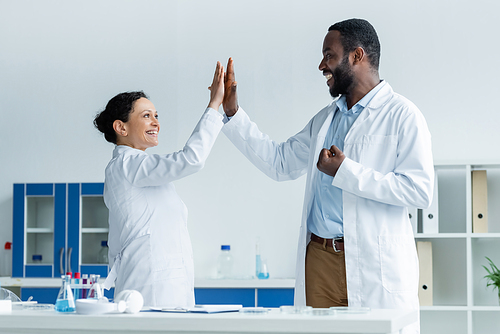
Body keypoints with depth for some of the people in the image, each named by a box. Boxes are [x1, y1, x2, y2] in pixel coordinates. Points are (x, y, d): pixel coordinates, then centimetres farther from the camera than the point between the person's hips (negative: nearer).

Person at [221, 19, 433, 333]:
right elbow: (279, 163, 25)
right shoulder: (325, 119, 20)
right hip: (320, 259, 6)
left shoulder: (402, 115, -4)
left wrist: (346, 171, -14)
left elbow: (420, 189, -14)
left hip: (375, 267, -6)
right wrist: (232, 112, 20)